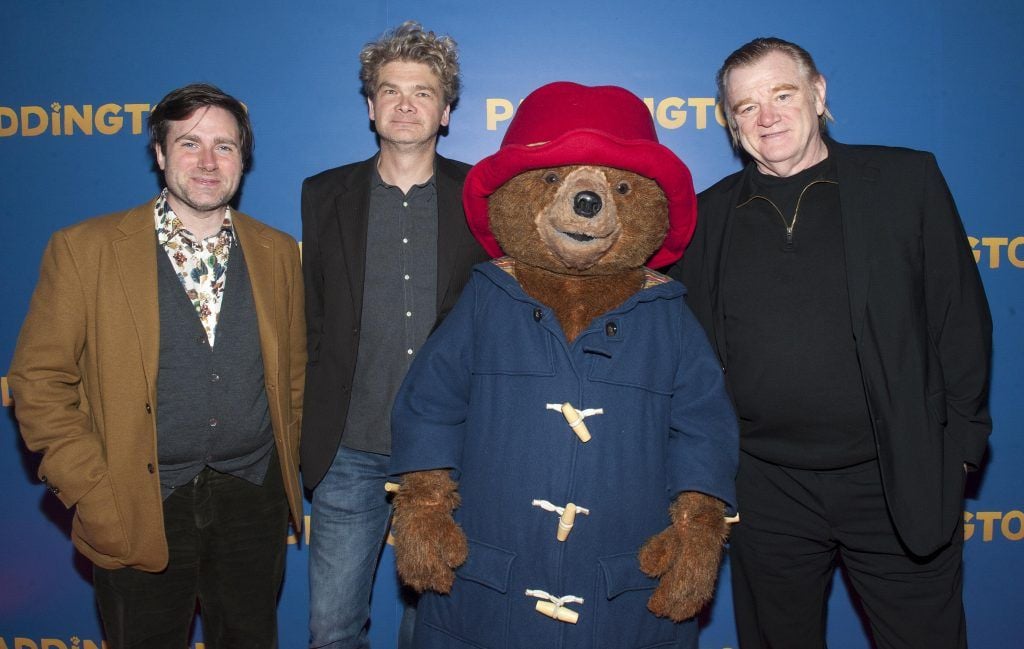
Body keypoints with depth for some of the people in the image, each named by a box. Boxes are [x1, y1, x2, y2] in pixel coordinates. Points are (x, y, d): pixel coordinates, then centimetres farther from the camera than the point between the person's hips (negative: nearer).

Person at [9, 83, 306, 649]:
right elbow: (39, 379, -6)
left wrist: (286, 466, 7)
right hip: (139, 510, -2)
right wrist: (91, 494, -11)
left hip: (254, 501, 3)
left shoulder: (276, 251, 3)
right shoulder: (84, 248, -7)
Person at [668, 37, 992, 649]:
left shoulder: (907, 179, 1)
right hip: (767, 492, 2)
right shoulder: (708, 215, 5)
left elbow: (962, 318, 2)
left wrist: (959, 448, -1)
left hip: (900, 484, -1)